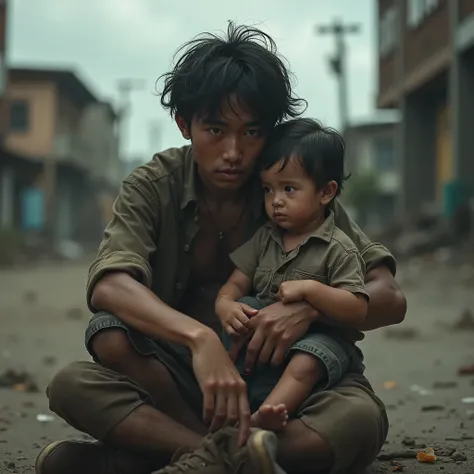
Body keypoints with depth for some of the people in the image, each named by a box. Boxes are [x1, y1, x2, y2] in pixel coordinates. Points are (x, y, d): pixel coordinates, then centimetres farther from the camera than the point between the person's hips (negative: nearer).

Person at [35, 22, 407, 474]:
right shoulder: (154, 186, -5)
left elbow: (389, 299, -6)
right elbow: (109, 285, -25)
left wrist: (310, 308, -28)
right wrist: (199, 337, -44)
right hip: (178, 386, 0)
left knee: (363, 418, -31)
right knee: (72, 385, -28)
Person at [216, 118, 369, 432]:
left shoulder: (339, 249, -10)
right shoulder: (264, 239, 7)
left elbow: (358, 310, -18)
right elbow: (235, 284, 5)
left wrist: (309, 288, -28)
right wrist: (226, 306, -19)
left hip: (316, 337, -5)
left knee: (306, 362, -35)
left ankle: (264, 415, -51)